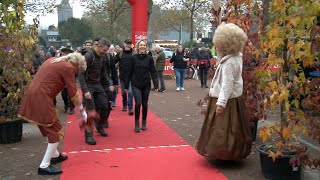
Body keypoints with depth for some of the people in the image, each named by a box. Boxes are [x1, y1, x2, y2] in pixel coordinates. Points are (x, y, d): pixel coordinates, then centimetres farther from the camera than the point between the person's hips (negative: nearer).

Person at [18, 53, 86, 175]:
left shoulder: (53, 60, 18)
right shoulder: (67, 67, -8)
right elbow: (73, 93, -5)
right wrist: (80, 108, 10)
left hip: (33, 95, 9)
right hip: (41, 98, -9)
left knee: (49, 128, 23)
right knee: (56, 131, 0)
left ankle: (55, 155, 38)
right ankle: (44, 166, 2)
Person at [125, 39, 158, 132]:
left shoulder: (149, 58, 1)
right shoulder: (133, 58, -2)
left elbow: (153, 72, 1)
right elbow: (130, 72, 1)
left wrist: (156, 84, -7)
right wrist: (126, 85, 3)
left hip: (146, 85, 2)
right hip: (136, 85, -1)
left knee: (145, 104, 9)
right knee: (138, 103, -15)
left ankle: (144, 123, 25)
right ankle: (137, 123, 2)